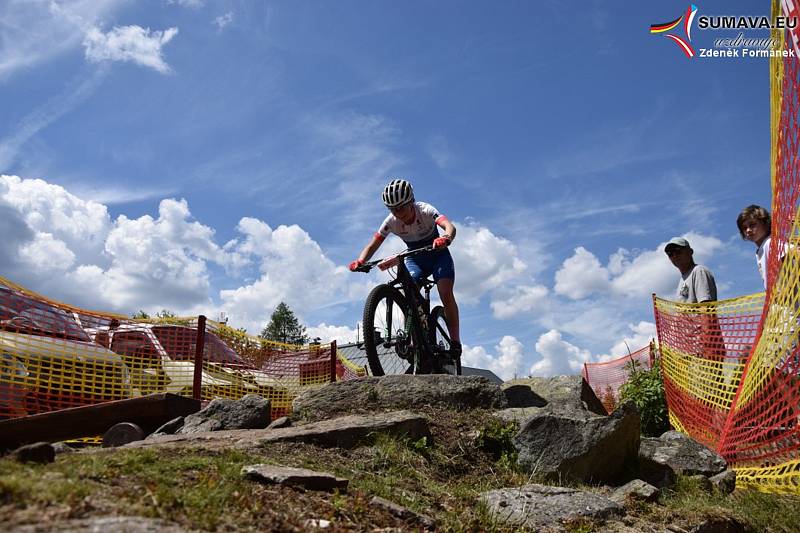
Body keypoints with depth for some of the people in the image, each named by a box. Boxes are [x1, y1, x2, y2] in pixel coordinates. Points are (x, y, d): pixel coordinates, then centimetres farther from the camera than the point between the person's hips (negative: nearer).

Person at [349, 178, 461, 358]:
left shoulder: (425, 210, -28)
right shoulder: (391, 221, -19)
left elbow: (450, 226, -44)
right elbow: (373, 244, -20)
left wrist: (446, 239, -67)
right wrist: (360, 261, -40)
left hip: (437, 254, -3)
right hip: (414, 258, 3)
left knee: (445, 293, -23)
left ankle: (455, 341, -15)